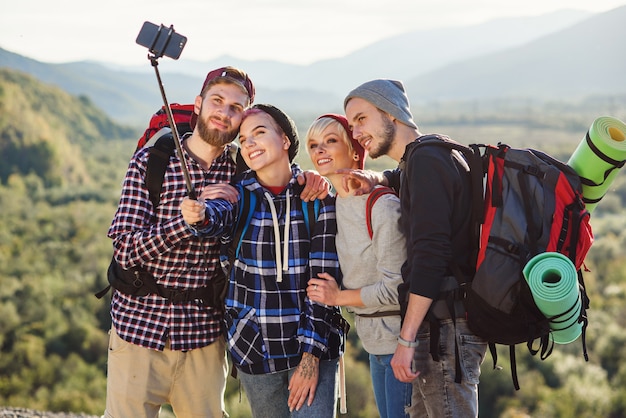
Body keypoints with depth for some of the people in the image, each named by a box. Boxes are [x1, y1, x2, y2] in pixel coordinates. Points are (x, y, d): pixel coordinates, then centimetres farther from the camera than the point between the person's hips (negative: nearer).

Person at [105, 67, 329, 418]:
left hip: (204, 335, 2)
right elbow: (125, 251, -11)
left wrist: (309, 178, -6)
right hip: (140, 326, -2)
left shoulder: (244, 170, 2)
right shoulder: (150, 162, -4)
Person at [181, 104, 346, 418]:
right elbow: (219, 216, -23)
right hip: (253, 348, 2)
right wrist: (200, 215, -47)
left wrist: (311, 355, -13)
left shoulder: (318, 197, -5)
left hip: (313, 344, -2)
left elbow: (324, 279, -8)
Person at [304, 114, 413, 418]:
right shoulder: (333, 204, 8)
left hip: (399, 339, -9)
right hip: (373, 340, 9)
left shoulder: (383, 205, -18)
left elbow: (396, 287, -20)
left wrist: (337, 297, -10)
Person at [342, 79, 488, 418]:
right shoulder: (433, 155, 17)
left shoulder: (426, 159, -13)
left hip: (445, 326, -10)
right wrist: (376, 179, 15)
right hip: (445, 322, 10)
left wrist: (406, 340, -21)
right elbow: (405, 181, 41)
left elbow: (430, 255, -21)